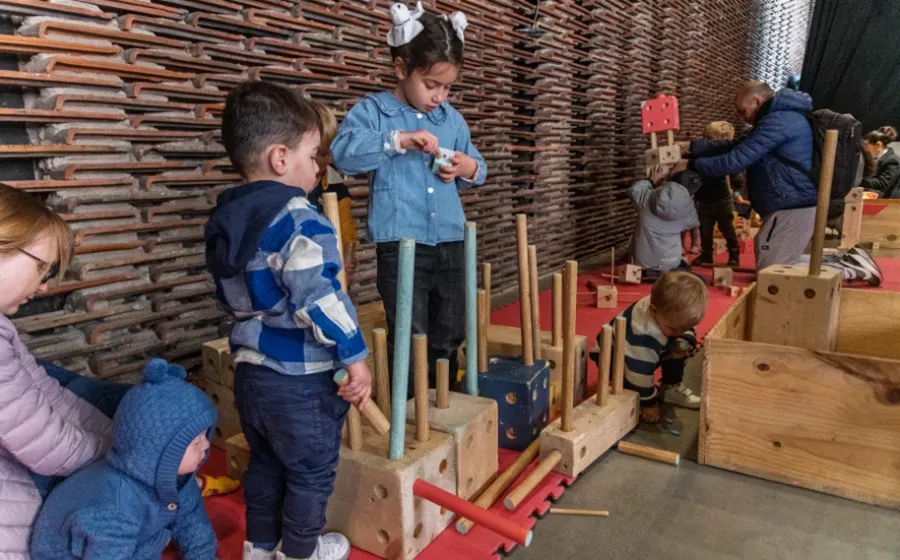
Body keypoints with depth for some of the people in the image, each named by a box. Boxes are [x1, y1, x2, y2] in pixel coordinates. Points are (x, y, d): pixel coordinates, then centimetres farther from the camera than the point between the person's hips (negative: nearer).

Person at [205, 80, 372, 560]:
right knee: (311, 470, 14)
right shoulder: (298, 219, -22)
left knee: (265, 463, 25)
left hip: (250, 368, 8)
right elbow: (319, 298, -26)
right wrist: (355, 357, -19)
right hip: (300, 377, -8)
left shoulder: (224, 218, 6)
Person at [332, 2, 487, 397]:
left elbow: (476, 167, 19)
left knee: (449, 338, 17)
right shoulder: (372, 110, -3)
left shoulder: (452, 119, 11)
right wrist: (398, 140, -25)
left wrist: (469, 169, -5)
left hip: (450, 245, 5)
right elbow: (344, 152, -18)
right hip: (400, 247, -5)